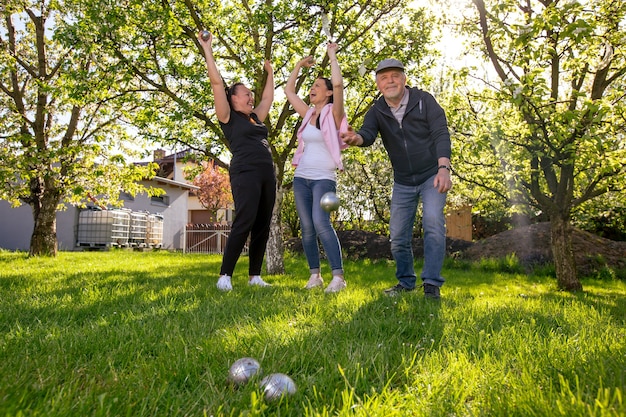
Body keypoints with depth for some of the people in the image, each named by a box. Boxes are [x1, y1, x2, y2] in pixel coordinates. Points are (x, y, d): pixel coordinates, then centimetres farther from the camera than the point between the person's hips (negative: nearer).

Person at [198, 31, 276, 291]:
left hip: (267, 174, 7)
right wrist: (207, 49, 3)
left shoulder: (255, 118, 23)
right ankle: (225, 276, -10)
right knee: (244, 224, -15)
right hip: (245, 173, -7)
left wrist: (270, 72, 41)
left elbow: (268, 97, 36)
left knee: (262, 227, 4)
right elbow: (217, 83, 0)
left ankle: (255, 276, 9)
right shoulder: (229, 118, 6)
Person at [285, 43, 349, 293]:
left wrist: (332, 55, -4)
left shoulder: (333, 114, -2)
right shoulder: (308, 113, 14)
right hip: (301, 177, 6)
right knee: (306, 227, 2)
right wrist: (299, 65, 24)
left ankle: (338, 276, -20)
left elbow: (338, 84, -17)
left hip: (324, 178, -6)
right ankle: (315, 275, 9)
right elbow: (288, 90, 24)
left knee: (321, 223, -22)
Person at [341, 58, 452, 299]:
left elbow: (441, 134, -18)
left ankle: (432, 284, -11)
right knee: (398, 235, 4)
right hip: (403, 182, 4)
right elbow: (368, 134, -21)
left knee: (433, 222, -20)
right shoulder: (377, 111, -2)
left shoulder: (424, 100, -10)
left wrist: (443, 168, -33)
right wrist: (356, 139, -46)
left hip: (432, 175, -3)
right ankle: (405, 282, 23)